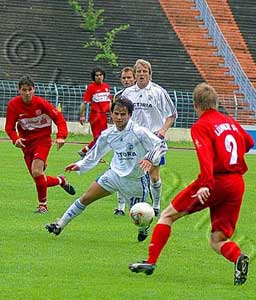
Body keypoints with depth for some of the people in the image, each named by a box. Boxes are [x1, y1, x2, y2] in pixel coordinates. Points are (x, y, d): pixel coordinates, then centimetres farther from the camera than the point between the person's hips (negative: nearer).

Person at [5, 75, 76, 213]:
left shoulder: (41, 103, -16)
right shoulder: (13, 105, -11)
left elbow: (59, 118, -9)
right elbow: (9, 127, -7)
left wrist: (61, 136, -24)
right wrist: (16, 139, -27)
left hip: (42, 139, -4)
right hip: (26, 142, 4)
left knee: (36, 172, -24)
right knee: (39, 179, 4)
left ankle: (43, 205, -8)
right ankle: (61, 180, 35)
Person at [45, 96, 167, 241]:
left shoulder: (139, 132, -21)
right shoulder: (108, 135, -4)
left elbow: (161, 145, -20)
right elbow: (96, 153, 13)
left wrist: (150, 159, -36)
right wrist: (80, 165, 6)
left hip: (135, 180, -4)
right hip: (114, 174, 4)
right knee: (86, 198, 0)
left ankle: (144, 228, 44)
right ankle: (60, 225, 8)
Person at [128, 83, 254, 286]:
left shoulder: (201, 126, -5)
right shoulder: (231, 122, 15)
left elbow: (206, 155, -22)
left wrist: (206, 184, -33)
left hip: (215, 182, -6)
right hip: (238, 184, 6)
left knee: (168, 216, 11)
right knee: (218, 241, 9)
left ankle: (151, 262, 6)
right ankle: (238, 257, -23)